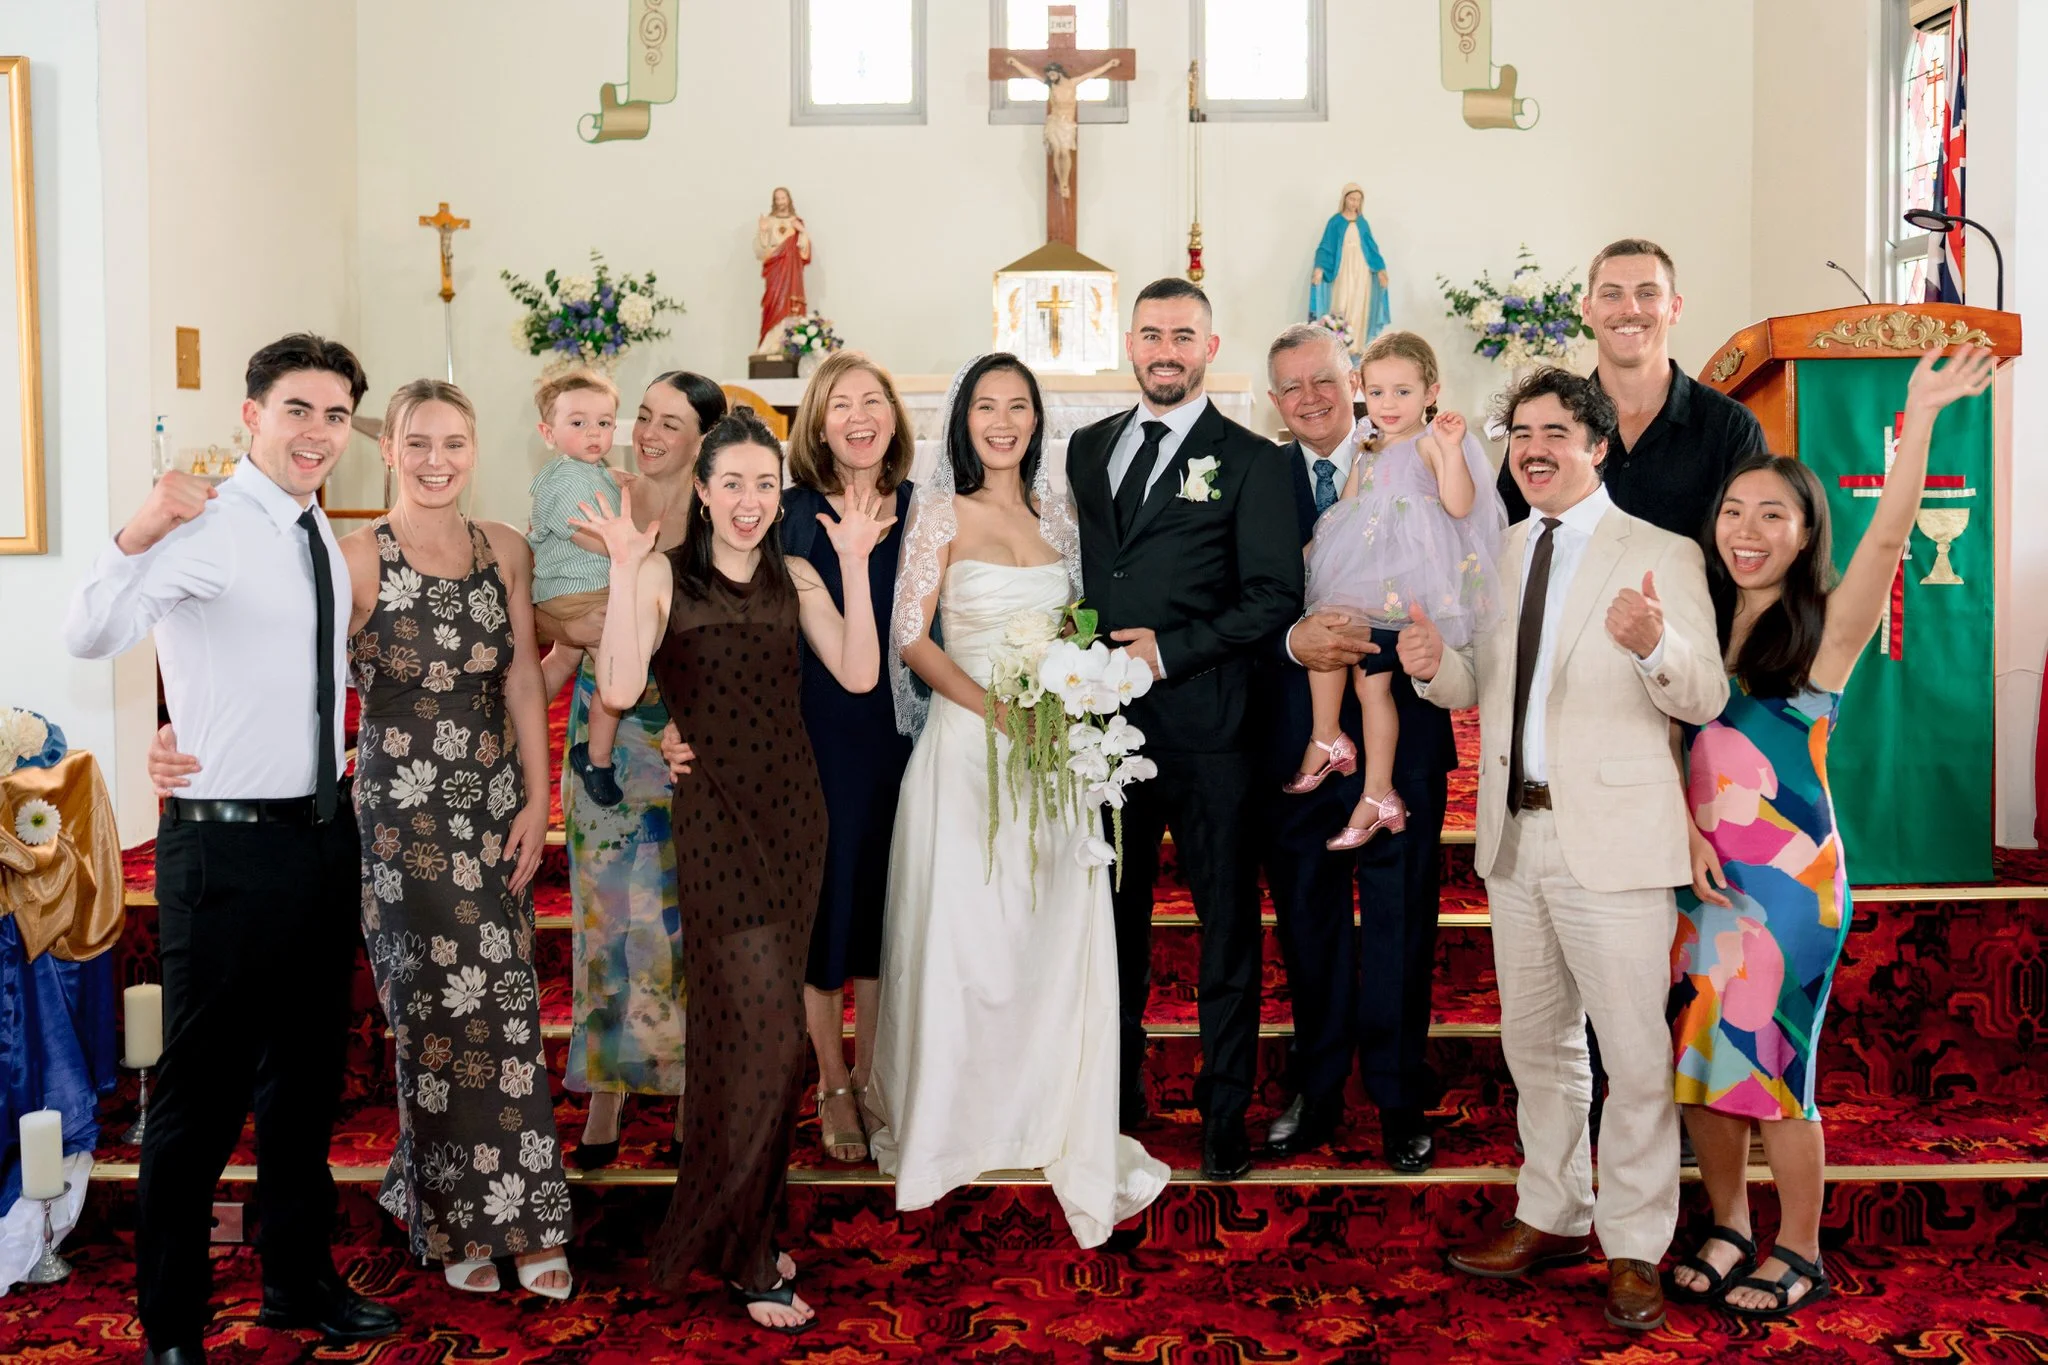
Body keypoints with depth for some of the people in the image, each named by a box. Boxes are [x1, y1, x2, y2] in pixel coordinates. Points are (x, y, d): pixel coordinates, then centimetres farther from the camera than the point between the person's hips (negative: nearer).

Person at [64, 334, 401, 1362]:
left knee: (306, 1075, 19)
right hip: (229, 847, -8)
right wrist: (136, 536, -49)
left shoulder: (322, 536, 9)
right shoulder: (209, 526, -15)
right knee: (202, 1093, 3)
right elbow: (89, 636, -32)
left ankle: (300, 1279, 37)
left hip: (324, 836, 8)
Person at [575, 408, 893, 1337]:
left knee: (756, 1032, 12)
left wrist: (854, 565, -9)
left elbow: (858, 675, -4)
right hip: (715, 821, -4)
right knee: (765, 1033, -7)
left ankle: (742, 1233, 28)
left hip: (793, 815, 5)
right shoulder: (664, 575, -3)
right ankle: (744, 1259, 9)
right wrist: (624, 569, -20)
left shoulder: (795, 579, 8)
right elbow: (618, 688, -17)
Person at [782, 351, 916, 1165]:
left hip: (900, 731, 3)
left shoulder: (920, 510, 2)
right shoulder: (792, 514, -7)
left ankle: (871, 1076, 30)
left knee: (884, 900, 13)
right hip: (815, 731, -3)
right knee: (823, 897, 7)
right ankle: (833, 1087, 24)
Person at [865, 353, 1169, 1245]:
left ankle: (1058, 1124, 19)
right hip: (967, 744, -4)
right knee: (961, 934, 1)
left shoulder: (1055, 510, 11)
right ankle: (946, 1124, 21)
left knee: (1060, 934, 5)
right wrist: (998, 709, -18)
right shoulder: (943, 509, -3)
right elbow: (910, 637, -7)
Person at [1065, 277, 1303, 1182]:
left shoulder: (1251, 462, 0)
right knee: (1113, 912, 15)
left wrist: (1170, 650, -14)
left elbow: (1275, 597, -7)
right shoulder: (1086, 449, 14)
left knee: (1226, 923, 4)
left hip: (1204, 728, -4)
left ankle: (1225, 1115, 17)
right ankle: (1117, 1092, 31)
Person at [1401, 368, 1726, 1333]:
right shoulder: (1497, 554, 11)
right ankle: (1551, 1217, 34)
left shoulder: (1661, 556, -7)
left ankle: (1634, 1247, 19)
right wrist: (1434, 668, -6)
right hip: (1515, 837, 6)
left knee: (1636, 1056, 3)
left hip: (1614, 843, -6)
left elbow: (1705, 699, -14)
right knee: (1536, 1044, 18)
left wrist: (1655, 646, -35)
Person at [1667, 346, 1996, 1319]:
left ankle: (1799, 1255, 20)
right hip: (1701, 872, 5)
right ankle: (1729, 1231, 28)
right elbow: (1672, 742, 7)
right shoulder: (1701, 626, 7)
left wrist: (1920, 415, -30)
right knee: (1698, 1055, 9)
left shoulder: (1822, 630, -6)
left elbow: (1888, 535, -23)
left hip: (1788, 877, -5)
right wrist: (1687, 831, -8)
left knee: (1770, 1059, 1)